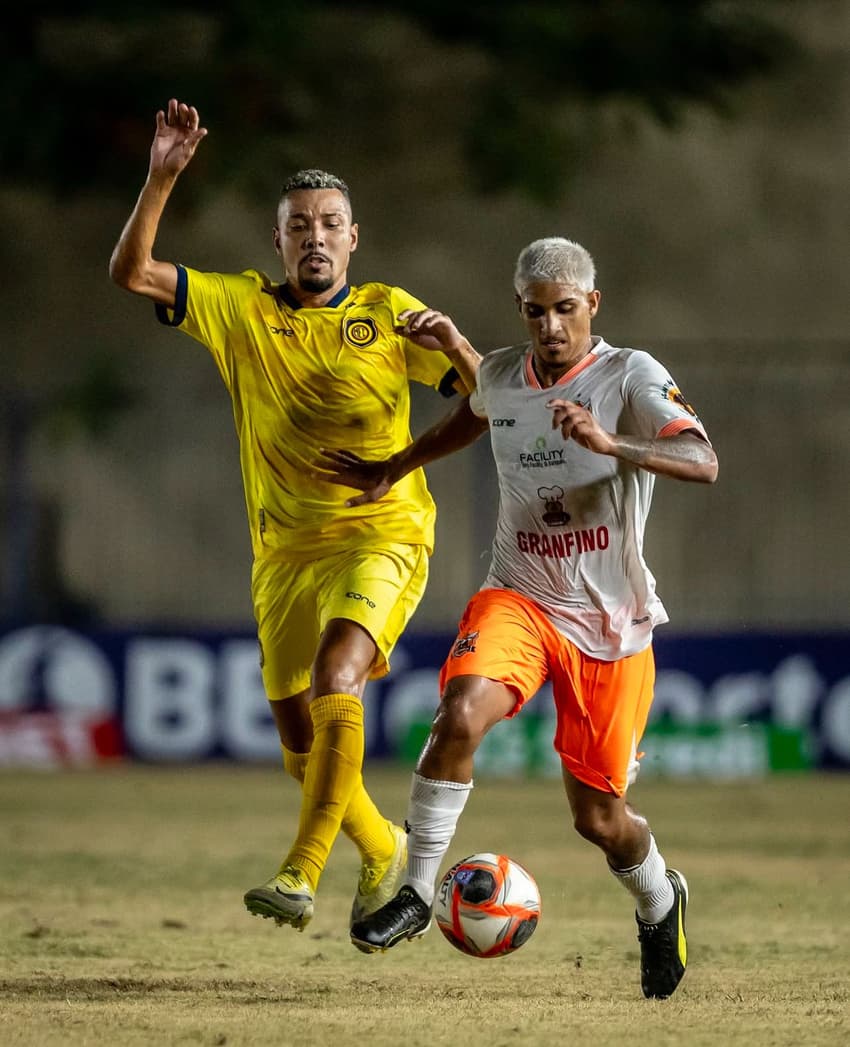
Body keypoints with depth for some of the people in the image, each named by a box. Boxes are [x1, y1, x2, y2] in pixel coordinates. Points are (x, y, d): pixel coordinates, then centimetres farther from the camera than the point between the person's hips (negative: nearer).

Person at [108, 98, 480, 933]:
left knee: (334, 682, -28)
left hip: (381, 531, -4)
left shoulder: (388, 312, 4)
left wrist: (453, 346, -19)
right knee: (299, 744, 6)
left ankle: (301, 873, -29)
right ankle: (383, 853, 32)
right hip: (286, 548, 4)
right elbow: (130, 272, -3)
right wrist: (162, 178, -15)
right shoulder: (241, 308, 7)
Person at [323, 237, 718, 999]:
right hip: (520, 598, 3)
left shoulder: (630, 376, -12)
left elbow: (703, 464, -27)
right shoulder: (500, 375, 3)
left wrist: (610, 445, -41)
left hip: (611, 622, -3)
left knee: (599, 818, 4)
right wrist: (393, 470, 31)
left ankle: (660, 903, 38)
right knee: (461, 713, -30)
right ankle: (417, 892, -17)